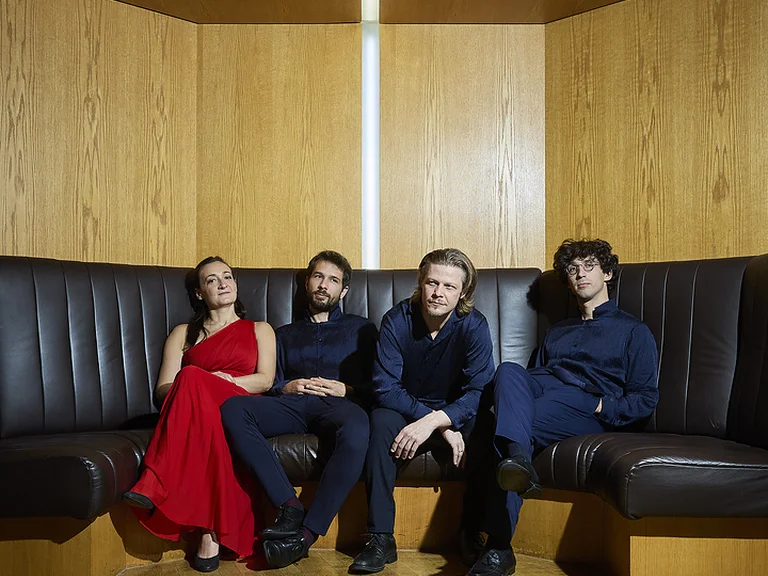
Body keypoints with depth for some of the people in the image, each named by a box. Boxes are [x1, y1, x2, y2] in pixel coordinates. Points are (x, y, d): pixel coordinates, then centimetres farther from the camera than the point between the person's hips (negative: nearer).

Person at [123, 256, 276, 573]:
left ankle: (155, 485, -44)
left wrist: (224, 380, -12)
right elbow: (163, 389, 14)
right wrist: (187, 389, -11)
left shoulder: (259, 330, 26)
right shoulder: (184, 333, 28)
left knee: (192, 379, -36)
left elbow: (265, 380, 8)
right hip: (194, 411, 1)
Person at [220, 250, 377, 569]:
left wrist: (345, 389, -4)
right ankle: (289, 505, -32)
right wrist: (286, 387, -1)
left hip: (338, 404, -3)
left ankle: (308, 532, -35)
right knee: (232, 409, -29)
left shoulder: (360, 328, 25)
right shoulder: (285, 334, 33)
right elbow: (269, 383, 21)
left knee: (356, 427, -42)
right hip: (293, 402, 3)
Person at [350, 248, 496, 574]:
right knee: (382, 420, -31)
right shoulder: (397, 320, -13)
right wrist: (434, 420, -27)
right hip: (406, 411, 1)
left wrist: (434, 421, -36)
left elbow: (479, 392, -20)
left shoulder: (474, 325, -14)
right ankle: (381, 539, -27)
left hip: (456, 415, 0)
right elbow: (385, 388, -18)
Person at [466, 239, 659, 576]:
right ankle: (517, 461, -54)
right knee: (509, 370, -32)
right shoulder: (556, 333, 37)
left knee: (509, 423, -34)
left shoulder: (633, 331, 20)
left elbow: (645, 399, 10)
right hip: (541, 389, 4)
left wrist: (602, 407, -9)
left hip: (586, 406, -4)